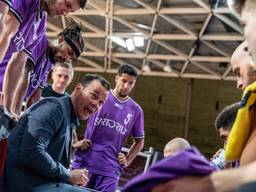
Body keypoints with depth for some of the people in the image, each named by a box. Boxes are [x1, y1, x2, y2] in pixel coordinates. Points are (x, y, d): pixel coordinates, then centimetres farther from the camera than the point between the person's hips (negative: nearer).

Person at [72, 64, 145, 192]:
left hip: (110, 170, 1)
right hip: (83, 163, -1)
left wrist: (127, 161, 7)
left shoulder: (136, 110, 9)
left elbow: (139, 141, 20)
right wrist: (74, 142, -1)